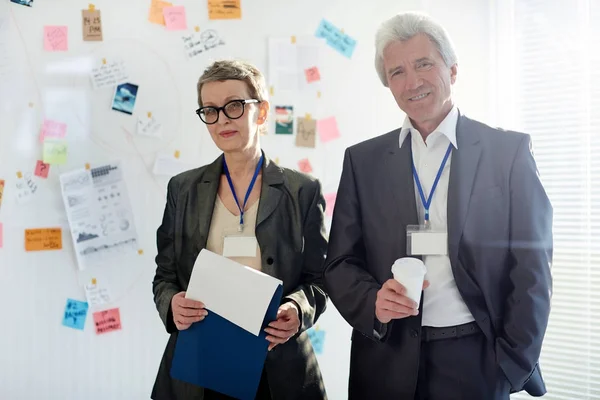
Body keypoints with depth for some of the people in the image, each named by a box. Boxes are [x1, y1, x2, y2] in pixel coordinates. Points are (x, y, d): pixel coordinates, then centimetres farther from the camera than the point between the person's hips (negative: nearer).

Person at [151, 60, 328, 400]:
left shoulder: (304, 191, -1)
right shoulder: (183, 189, 5)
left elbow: (318, 279, 1)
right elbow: (165, 276, 7)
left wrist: (298, 310, -19)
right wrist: (173, 306, -14)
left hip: (278, 369, -1)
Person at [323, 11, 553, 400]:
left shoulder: (509, 150, -2)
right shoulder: (363, 160, 4)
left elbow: (531, 270, -1)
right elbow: (341, 263, 4)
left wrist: (515, 367, -5)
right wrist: (374, 302, -15)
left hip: (477, 362, -1)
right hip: (385, 363, 2)